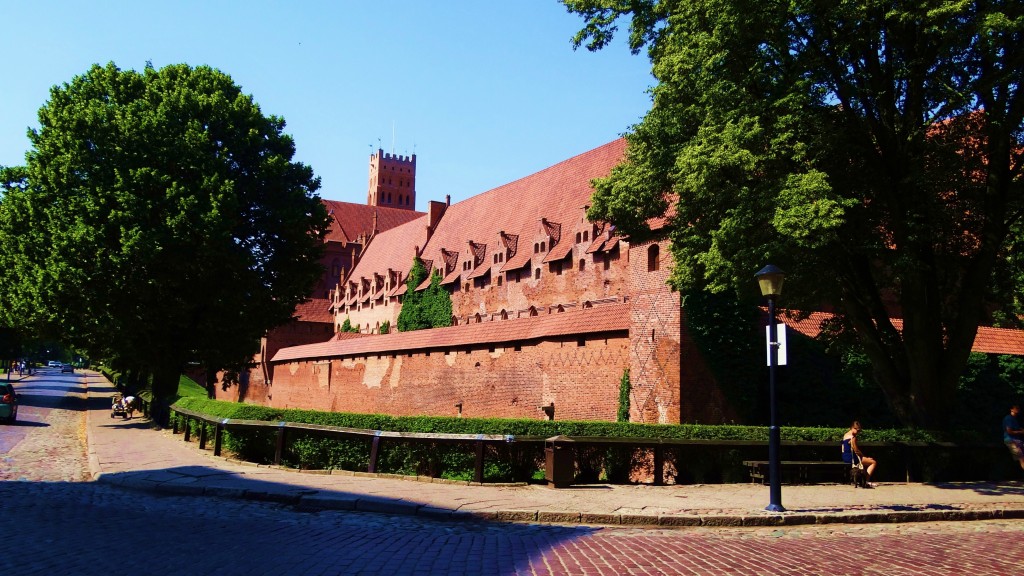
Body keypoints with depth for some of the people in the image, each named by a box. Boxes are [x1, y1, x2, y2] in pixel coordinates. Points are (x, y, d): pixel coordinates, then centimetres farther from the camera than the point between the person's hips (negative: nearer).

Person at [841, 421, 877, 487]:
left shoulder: (845, 435, 13)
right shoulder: (853, 438, -17)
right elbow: (856, 451, -17)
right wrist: (864, 456, -2)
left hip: (845, 457, 10)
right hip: (851, 458, -10)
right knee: (873, 462, -3)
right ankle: (866, 481, -6)